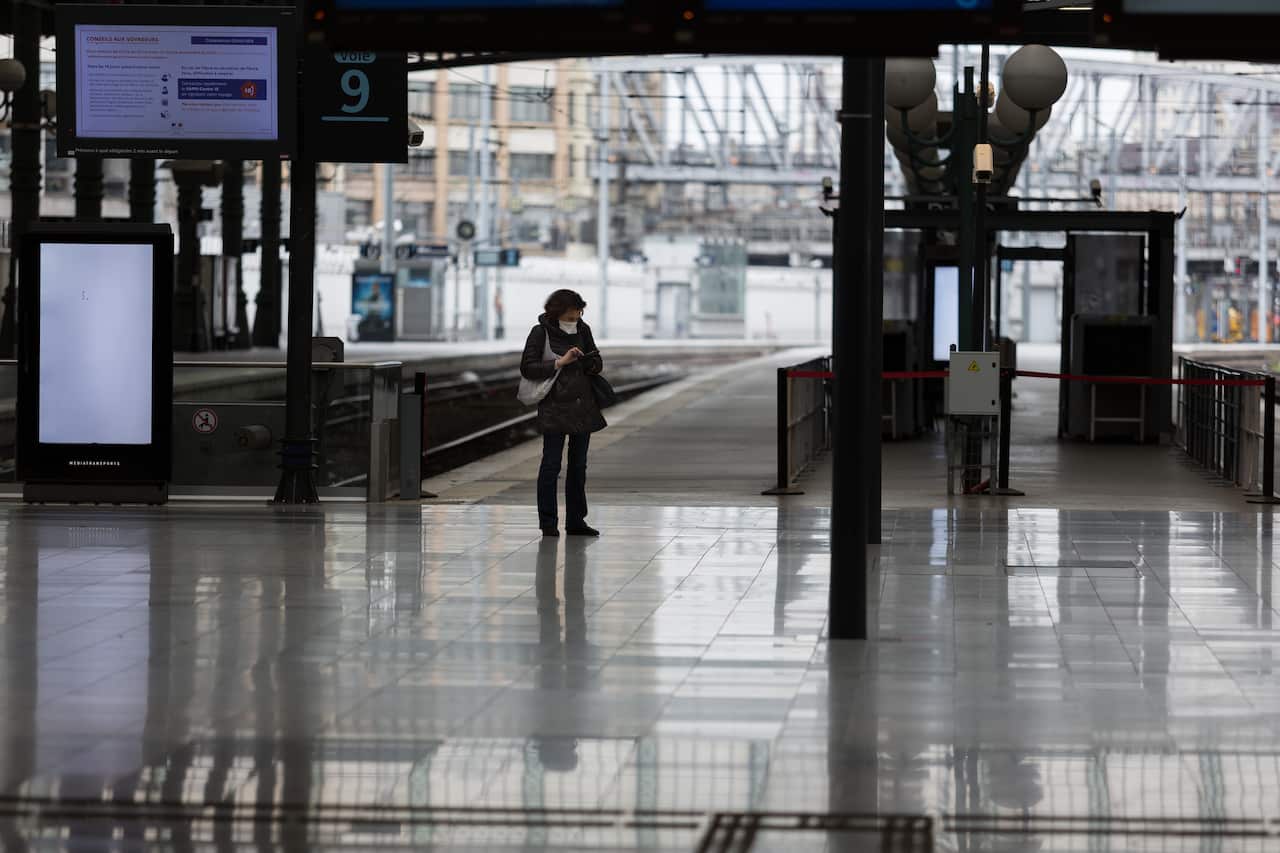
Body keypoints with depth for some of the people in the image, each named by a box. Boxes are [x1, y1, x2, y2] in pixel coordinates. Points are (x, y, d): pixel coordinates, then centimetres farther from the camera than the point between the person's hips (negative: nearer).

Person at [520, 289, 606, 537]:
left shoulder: (583, 330, 8)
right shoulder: (541, 332, -5)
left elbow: (598, 363, 16)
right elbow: (527, 368, -10)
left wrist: (590, 362, -8)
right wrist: (559, 363, -17)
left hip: (583, 405, 5)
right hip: (554, 407, -5)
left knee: (578, 465, 8)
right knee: (551, 465, -6)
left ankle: (576, 521, 14)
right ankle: (548, 523, -1)